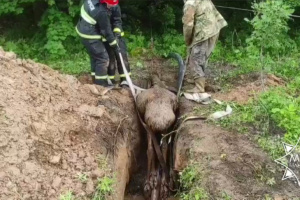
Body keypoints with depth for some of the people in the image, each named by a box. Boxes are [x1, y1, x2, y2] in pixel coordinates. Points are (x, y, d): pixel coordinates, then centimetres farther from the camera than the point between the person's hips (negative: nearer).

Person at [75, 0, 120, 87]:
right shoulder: (102, 12, -29)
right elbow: (107, 32, -19)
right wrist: (115, 46, -7)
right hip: (90, 36, -9)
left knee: (95, 57, 20)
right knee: (103, 58, 0)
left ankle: (96, 81, 30)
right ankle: (100, 84, 6)